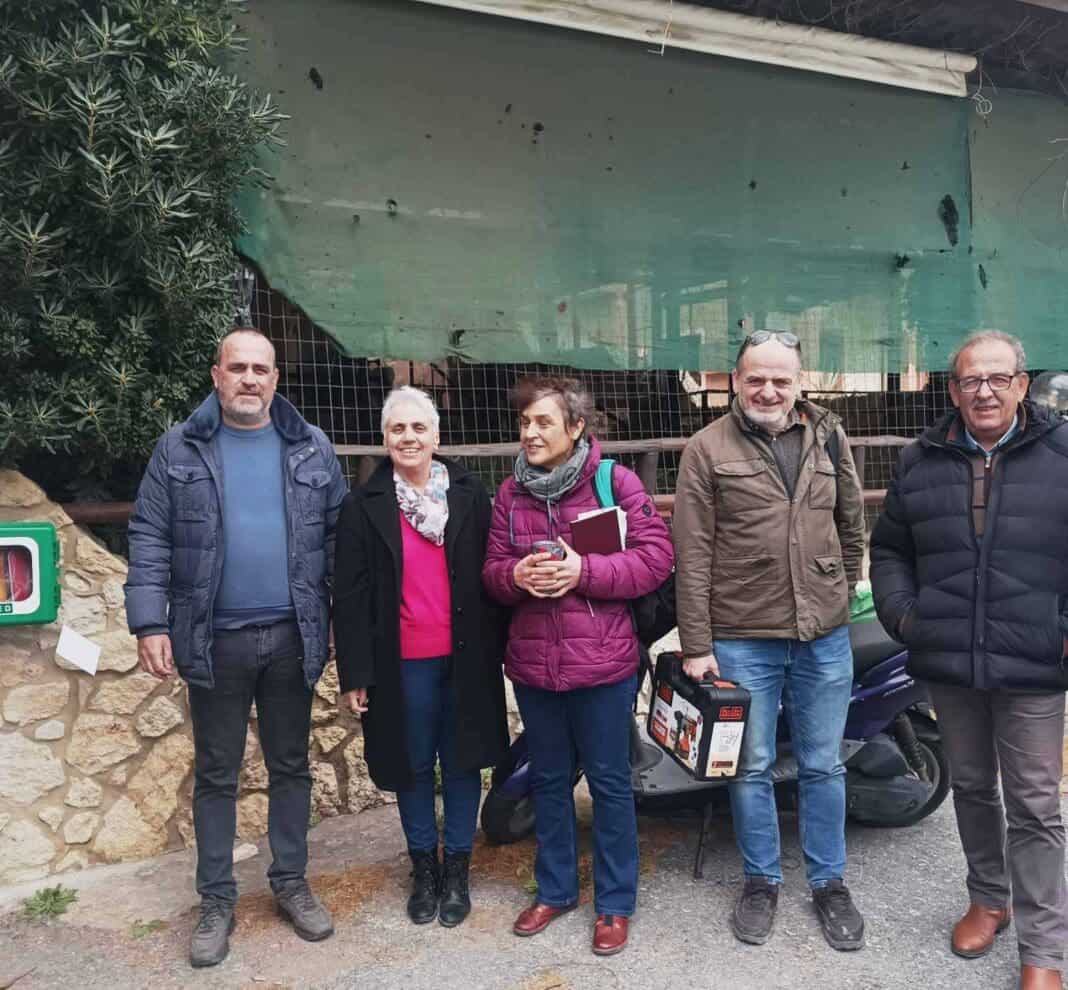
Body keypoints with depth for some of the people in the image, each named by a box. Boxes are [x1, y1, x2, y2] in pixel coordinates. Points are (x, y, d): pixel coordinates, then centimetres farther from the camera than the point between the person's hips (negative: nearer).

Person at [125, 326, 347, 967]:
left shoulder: (312, 449, 4)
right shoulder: (180, 449, 0)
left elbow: (337, 538, 5)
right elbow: (150, 540, -2)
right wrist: (150, 623, -10)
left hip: (292, 637, 1)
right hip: (214, 639, -1)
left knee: (291, 766, 14)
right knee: (216, 774, 12)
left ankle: (291, 882, 30)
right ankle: (217, 900, 26)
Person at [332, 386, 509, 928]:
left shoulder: (469, 495, 2)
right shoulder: (364, 506, -1)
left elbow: (490, 575, 3)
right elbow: (351, 595, -1)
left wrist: (497, 649, 1)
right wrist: (355, 673, -4)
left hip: (465, 658, 1)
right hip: (403, 663, -1)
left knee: (462, 762, 11)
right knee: (413, 767, 12)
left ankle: (457, 870, 28)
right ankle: (423, 869, 30)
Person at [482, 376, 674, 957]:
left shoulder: (616, 481, -8)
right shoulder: (510, 494, 5)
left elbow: (655, 559, -11)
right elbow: (491, 572, 8)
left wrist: (582, 571, -22)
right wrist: (517, 575, -16)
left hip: (601, 663, -4)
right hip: (532, 665, 4)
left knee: (609, 782, 10)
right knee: (549, 780, 19)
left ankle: (615, 903, 27)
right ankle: (554, 889, 37)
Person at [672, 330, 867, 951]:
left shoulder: (829, 437, 5)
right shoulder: (709, 449, -5)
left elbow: (852, 525, 14)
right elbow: (692, 555, -8)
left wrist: (844, 593, 12)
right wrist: (696, 645, -9)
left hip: (825, 636, 3)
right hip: (742, 638, -2)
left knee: (823, 766, 14)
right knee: (751, 768, 12)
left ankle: (829, 882, 32)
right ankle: (762, 880, 31)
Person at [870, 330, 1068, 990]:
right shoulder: (921, 462, 6)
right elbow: (889, 549, 14)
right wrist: (901, 614, 1)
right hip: (948, 663, 3)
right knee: (972, 788, 19)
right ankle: (989, 898, 39)